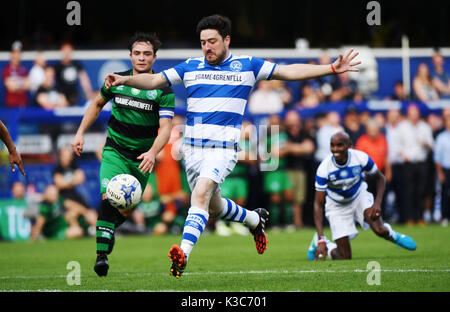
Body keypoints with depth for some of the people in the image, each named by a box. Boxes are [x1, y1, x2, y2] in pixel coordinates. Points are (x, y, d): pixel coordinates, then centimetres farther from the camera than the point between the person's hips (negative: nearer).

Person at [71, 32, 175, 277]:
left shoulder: (163, 90, -9)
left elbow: (165, 128, -17)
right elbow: (97, 104, 18)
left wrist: (152, 153, -34)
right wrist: (80, 133, 13)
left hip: (142, 158, 0)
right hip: (114, 152, 0)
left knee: (126, 211, 10)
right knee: (109, 199, -23)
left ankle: (107, 230, 43)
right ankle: (101, 255, -22)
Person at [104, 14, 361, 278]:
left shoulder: (247, 66, 3)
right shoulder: (191, 67, 9)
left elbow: (289, 71, 4)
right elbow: (154, 80, 9)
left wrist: (332, 68, -2)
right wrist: (124, 80, -9)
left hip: (223, 148, -5)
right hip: (193, 147, 5)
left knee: (201, 193, -26)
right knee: (213, 207, 16)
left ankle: (184, 253, -37)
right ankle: (255, 219, 45)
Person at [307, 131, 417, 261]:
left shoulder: (361, 158, -25)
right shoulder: (324, 169, -29)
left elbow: (380, 178, -5)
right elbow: (318, 204, -25)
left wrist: (377, 203, -22)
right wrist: (321, 239, -32)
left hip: (359, 196, 1)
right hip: (337, 206, -1)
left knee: (380, 230, -24)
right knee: (344, 258, -6)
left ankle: (392, 235, 14)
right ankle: (319, 241, 25)